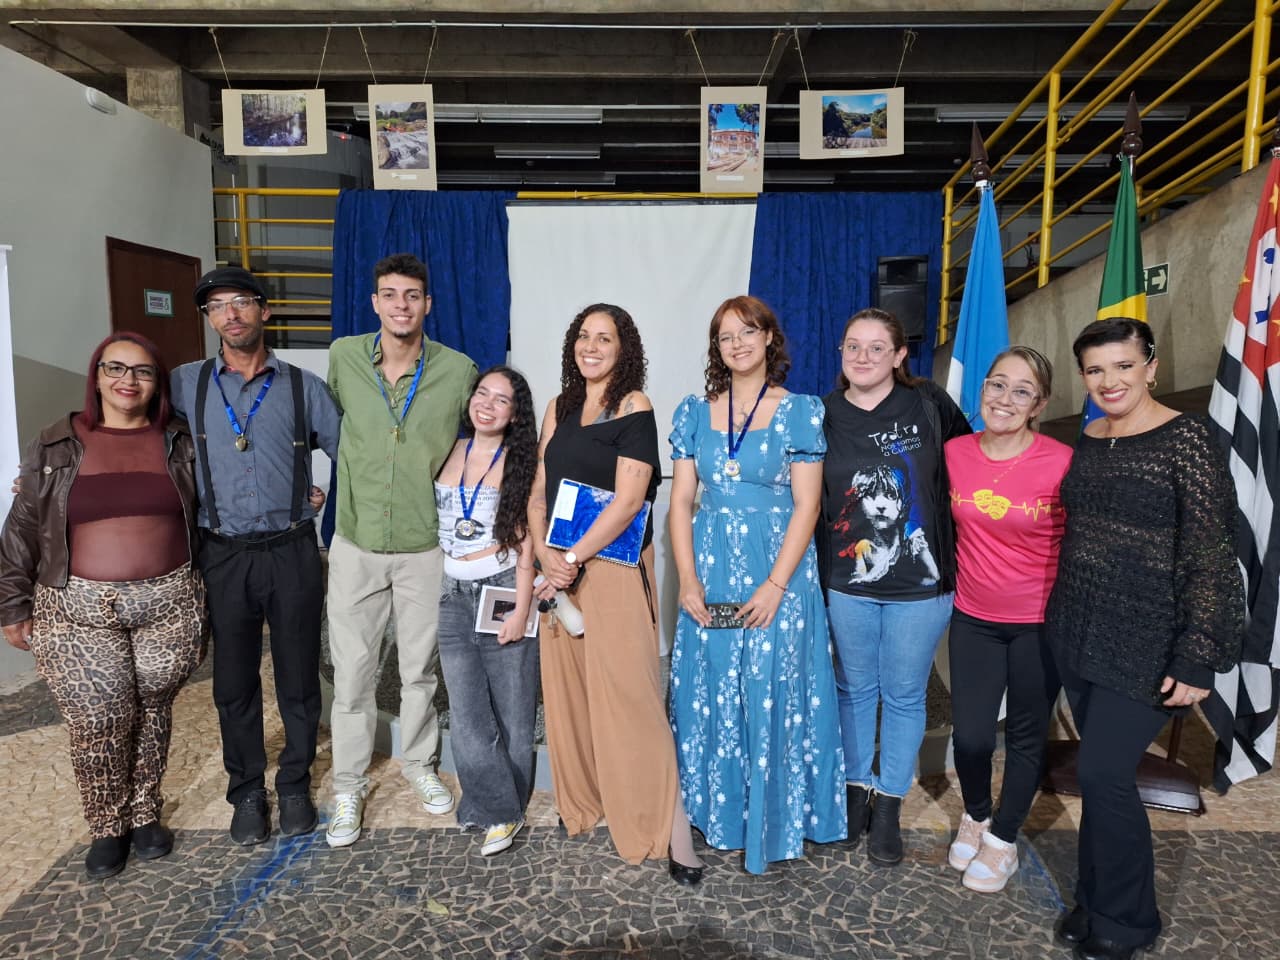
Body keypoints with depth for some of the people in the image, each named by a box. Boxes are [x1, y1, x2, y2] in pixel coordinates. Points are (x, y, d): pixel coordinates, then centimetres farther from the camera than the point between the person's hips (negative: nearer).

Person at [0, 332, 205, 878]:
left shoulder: (178, 444, 5)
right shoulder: (56, 447, 3)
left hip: (168, 604, 1)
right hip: (78, 610, -1)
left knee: (152, 715, 8)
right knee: (96, 725, -2)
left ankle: (146, 814, 28)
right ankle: (107, 827, 20)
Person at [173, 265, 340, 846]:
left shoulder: (303, 386, 1)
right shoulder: (186, 384, 4)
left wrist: (328, 495, 0)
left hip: (292, 552, -1)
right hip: (224, 555, 1)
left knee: (298, 677, 9)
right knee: (234, 682, 12)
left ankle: (295, 786, 28)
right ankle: (246, 791, 30)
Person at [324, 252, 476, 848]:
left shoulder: (459, 371, -7)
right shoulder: (343, 357, -4)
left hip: (425, 546, 0)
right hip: (356, 542, 1)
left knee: (421, 666, 14)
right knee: (352, 670, 8)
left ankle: (419, 764, 36)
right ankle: (349, 787, 27)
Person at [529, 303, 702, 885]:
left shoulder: (635, 408, -5)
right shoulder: (559, 408, 12)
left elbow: (627, 501, -13)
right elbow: (539, 492, 9)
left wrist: (574, 559, -13)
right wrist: (545, 554, -6)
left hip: (612, 568, -6)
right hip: (560, 569, 6)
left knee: (628, 697, -5)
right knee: (567, 691, 12)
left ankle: (671, 835, 4)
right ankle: (583, 803, 31)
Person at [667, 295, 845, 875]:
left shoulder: (801, 411, -2)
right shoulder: (694, 413, 7)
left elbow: (806, 505, -7)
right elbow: (680, 500, 5)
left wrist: (775, 586, -14)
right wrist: (688, 581, -4)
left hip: (778, 572, -3)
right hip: (711, 575, 3)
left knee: (774, 698, 3)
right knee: (709, 696, 11)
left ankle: (775, 823, 23)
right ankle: (720, 814, 30)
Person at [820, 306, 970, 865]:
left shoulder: (929, 405, -6)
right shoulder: (824, 416, -1)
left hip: (920, 586, -1)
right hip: (847, 583, 1)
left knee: (904, 695, 12)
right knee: (855, 689, 16)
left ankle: (889, 804, 30)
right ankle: (856, 788, 35)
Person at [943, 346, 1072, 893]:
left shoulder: (1062, 463, -16)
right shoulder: (955, 452, -5)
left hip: (1040, 623, -2)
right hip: (973, 618, 2)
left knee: (1026, 737, 14)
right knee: (969, 735, 6)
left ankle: (1003, 839, 36)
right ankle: (975, 816, 37)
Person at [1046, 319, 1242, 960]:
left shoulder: (1185, 440, -12)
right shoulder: (1085, 442, 7)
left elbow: (1210, 556, -14)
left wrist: (1196, 659, -16)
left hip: (1146, 643, -6)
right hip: (1079, 635, 6)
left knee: (1104, 772, -3)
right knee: (1099, 771, 14)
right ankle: (1096, 896, 32)